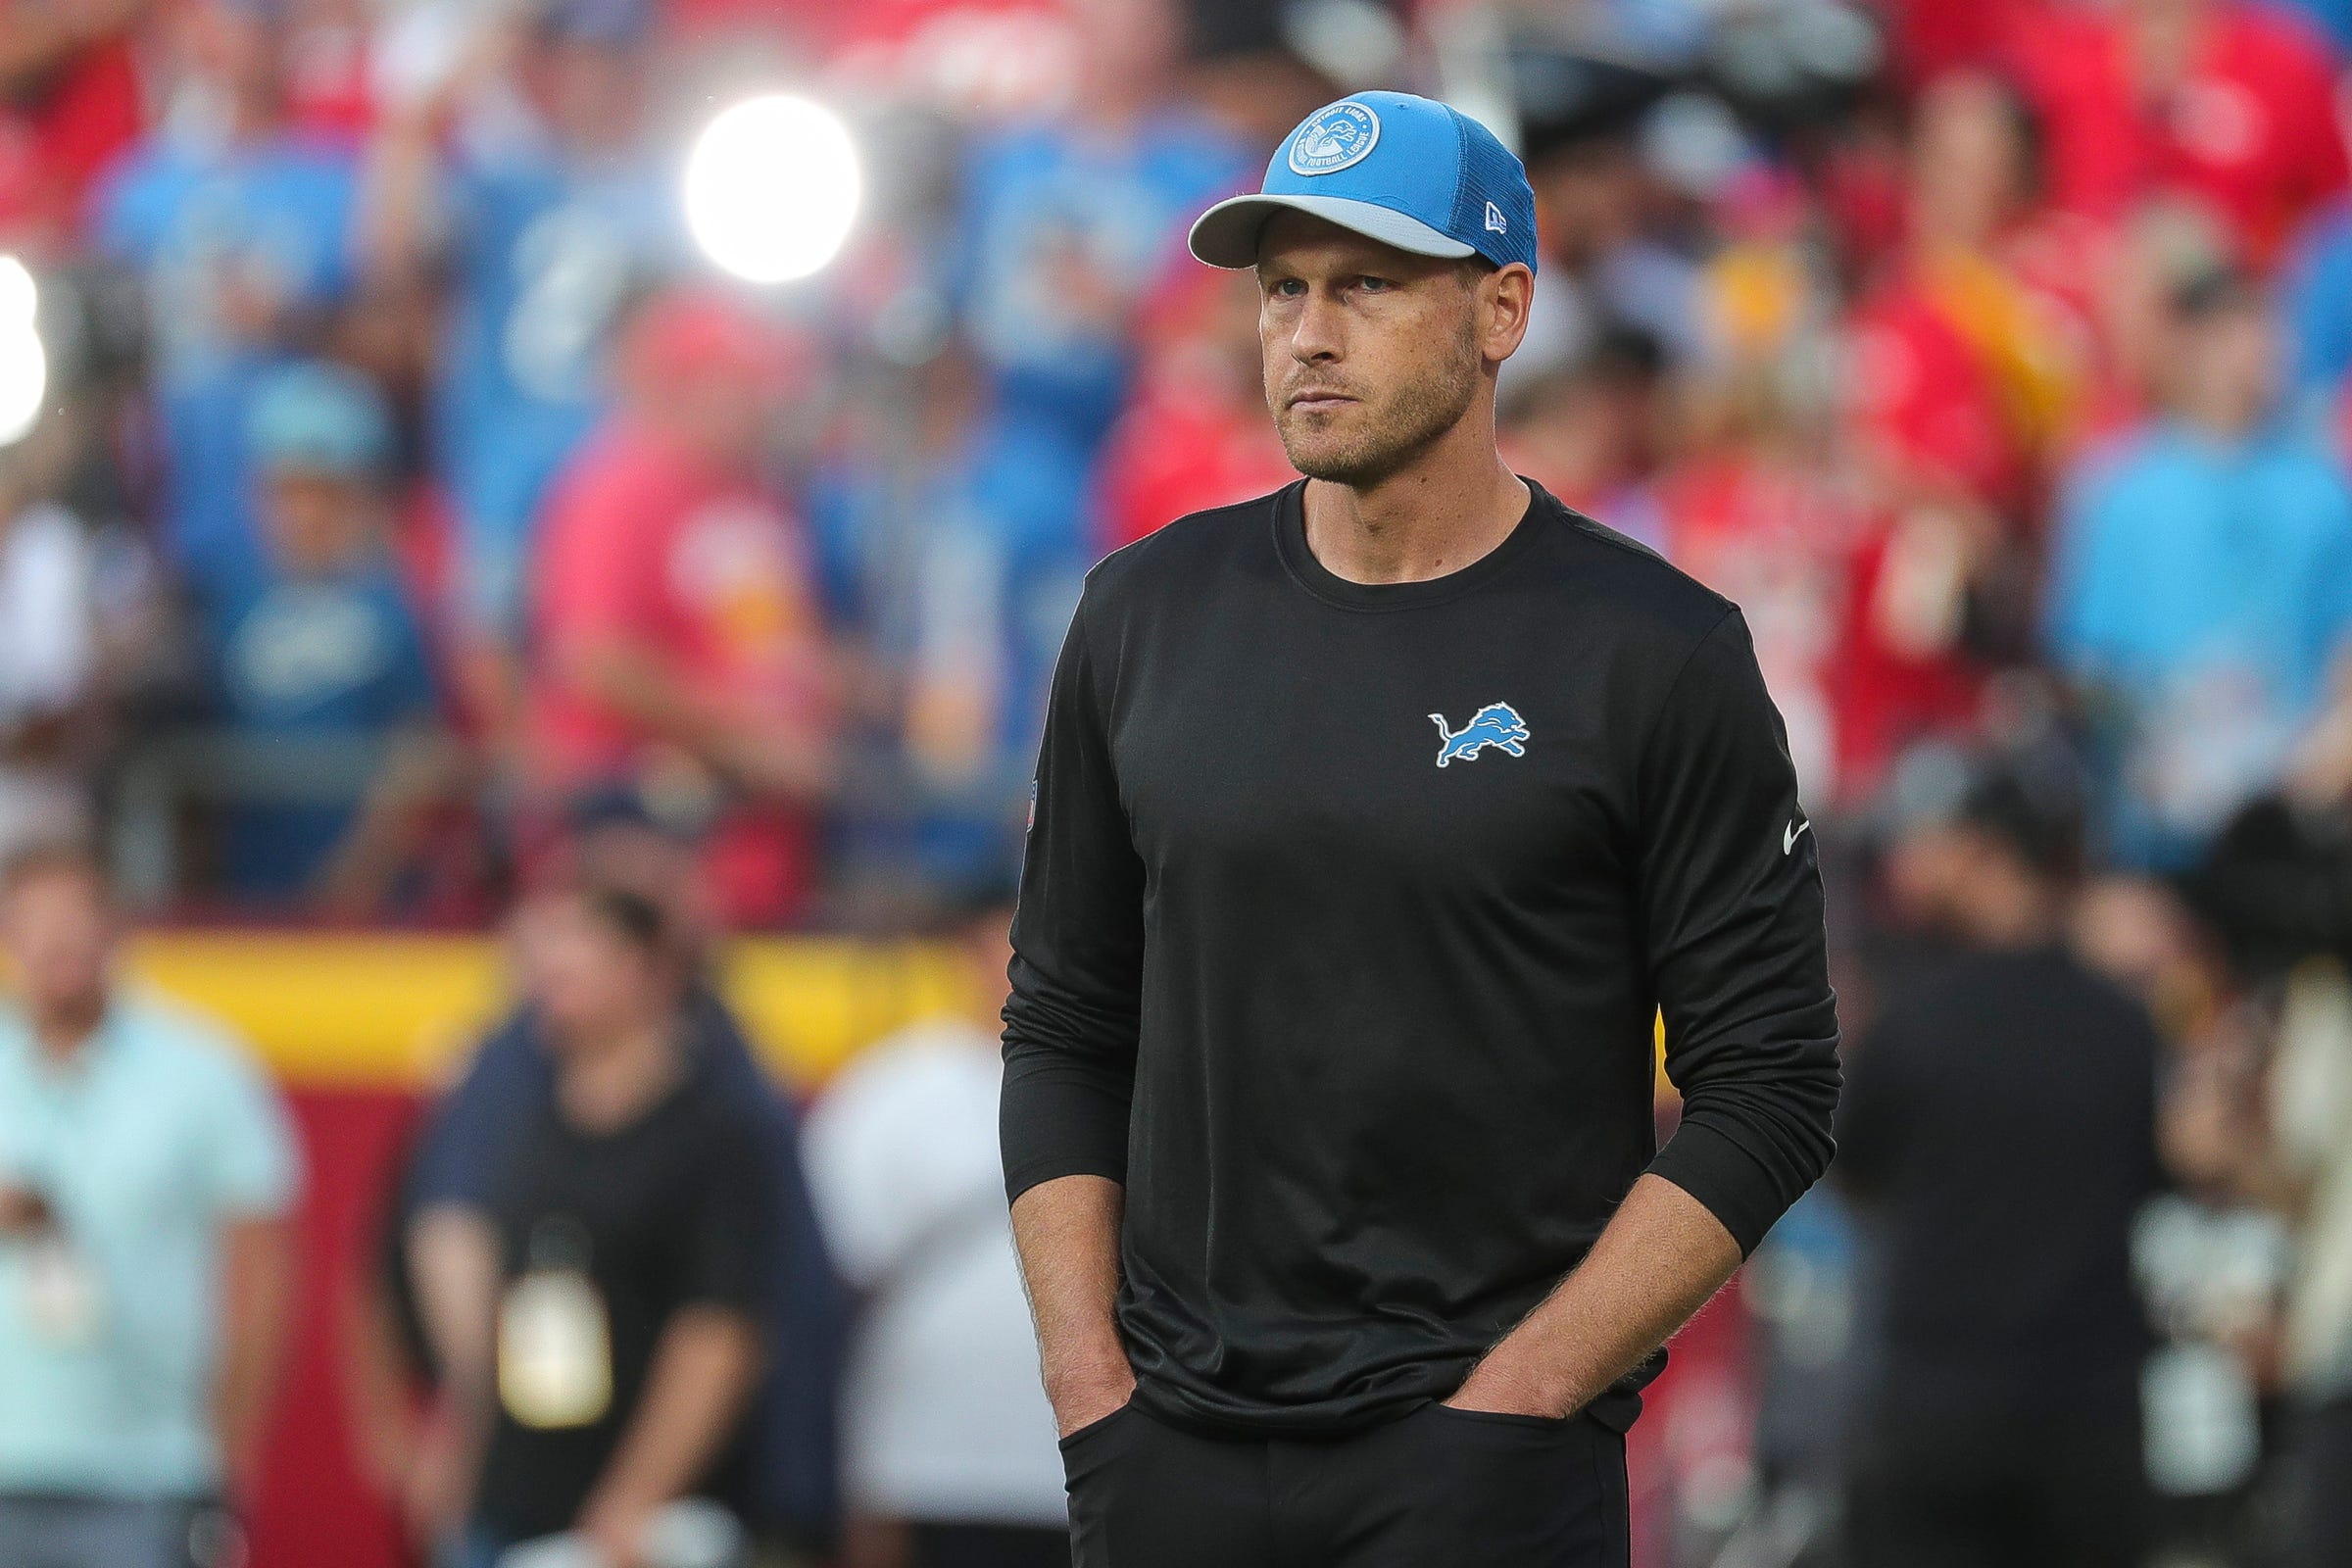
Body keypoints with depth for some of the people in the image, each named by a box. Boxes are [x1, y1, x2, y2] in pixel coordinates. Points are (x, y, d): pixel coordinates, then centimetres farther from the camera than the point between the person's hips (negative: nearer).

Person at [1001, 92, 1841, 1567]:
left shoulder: (1655, 654, -3)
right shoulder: (1151, 615, 9)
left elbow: (1767, 1091, -5)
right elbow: (1066, 1031, 13)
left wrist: (1510, 1402, -12)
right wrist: (1091, 1392, 2)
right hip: (1175, 1449, 4)